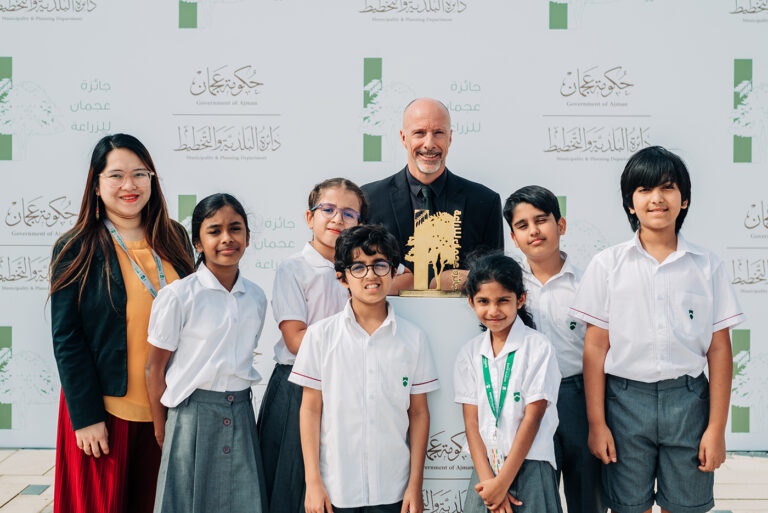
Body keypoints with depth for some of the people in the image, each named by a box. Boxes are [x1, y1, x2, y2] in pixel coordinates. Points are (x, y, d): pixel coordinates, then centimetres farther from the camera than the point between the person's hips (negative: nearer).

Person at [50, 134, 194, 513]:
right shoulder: (75, 250, -6)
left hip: (167, 408, 4)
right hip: (106, 411, -3)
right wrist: (85, 417, -11)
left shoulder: (174, 240, 6)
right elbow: (66, 340, -7)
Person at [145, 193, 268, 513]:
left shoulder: (256, 297, 4)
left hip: (240, 413, 4)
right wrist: (161, 429, -1)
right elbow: (155, 368, -5)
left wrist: (236, 403, 11)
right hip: (193, 413, -4)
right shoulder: (178, 297, -10)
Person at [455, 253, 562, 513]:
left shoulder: (538, 347, -7)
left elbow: (532, 417, -10)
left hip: (529, 466, -3)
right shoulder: (470, 353, 4)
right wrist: (487, 478, -9)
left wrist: (503, 481, -11)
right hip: (485, 467, 3)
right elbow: (471, 420, 1)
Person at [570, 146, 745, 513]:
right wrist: (596, 422, -3)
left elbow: (719, 350, 2)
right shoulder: (607, 265, 0)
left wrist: (717, 427, -1)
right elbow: (595, 348, -1)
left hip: (688, 400, 1)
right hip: (626, 398, 0)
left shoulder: (707, 267, 2)